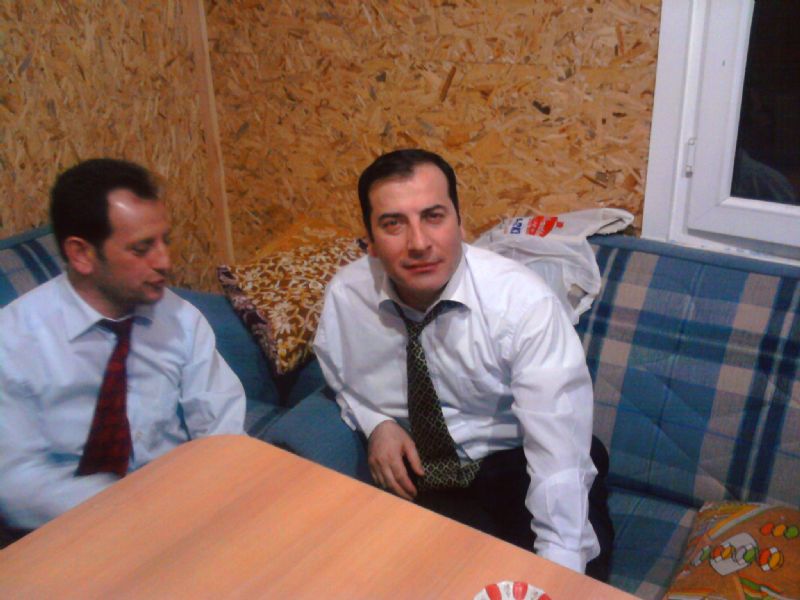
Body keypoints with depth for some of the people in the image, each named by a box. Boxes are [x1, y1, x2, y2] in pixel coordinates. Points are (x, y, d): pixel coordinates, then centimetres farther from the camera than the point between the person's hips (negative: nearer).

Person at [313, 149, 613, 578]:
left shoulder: (524, 301, -22)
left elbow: (560, 450, -27)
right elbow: (340, 377, 12)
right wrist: (375, 423, -9)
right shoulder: (344, 296, -11)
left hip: (517, 464, -1)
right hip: (415, 471, 2)